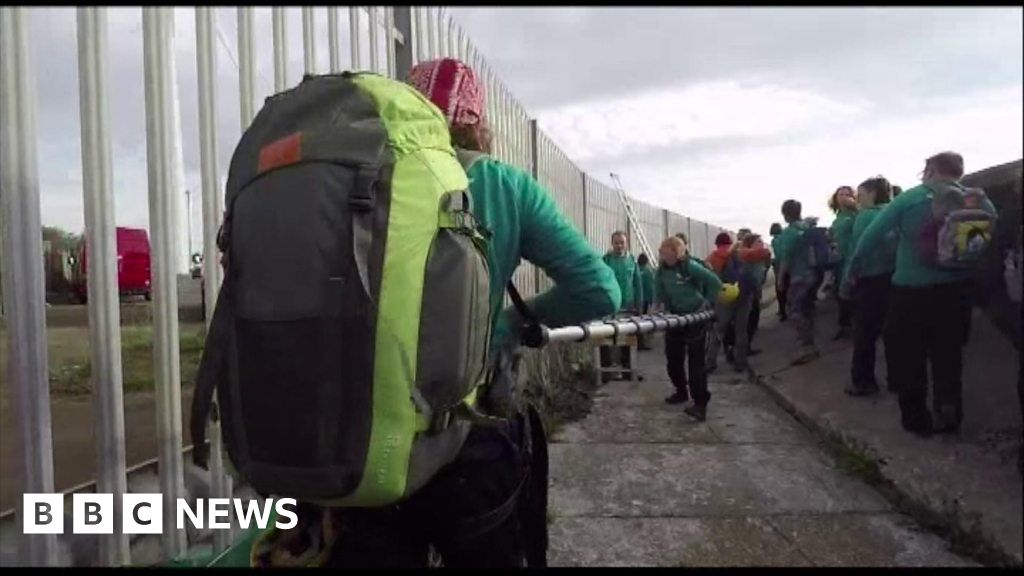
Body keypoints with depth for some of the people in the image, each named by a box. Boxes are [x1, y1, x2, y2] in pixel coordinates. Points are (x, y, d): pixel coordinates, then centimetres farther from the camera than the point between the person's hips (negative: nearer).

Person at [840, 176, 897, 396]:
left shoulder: (865, 216, -10)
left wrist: (846, 285, -11)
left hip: (871, 281, -6)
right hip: (893, 279, 7)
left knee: (865, 333, 3)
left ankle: (863, 382, 9)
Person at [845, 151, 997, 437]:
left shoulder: (911, 198, -6)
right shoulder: (979, 202, 3)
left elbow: (873, 234, -7)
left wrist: (853, 264, 4)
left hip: (911, 290, -3)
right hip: (956, 291, 3)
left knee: (908, 357, 10)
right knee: (948, 355, 18)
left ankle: (916, 418, 18)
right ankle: (948, 414, 24)